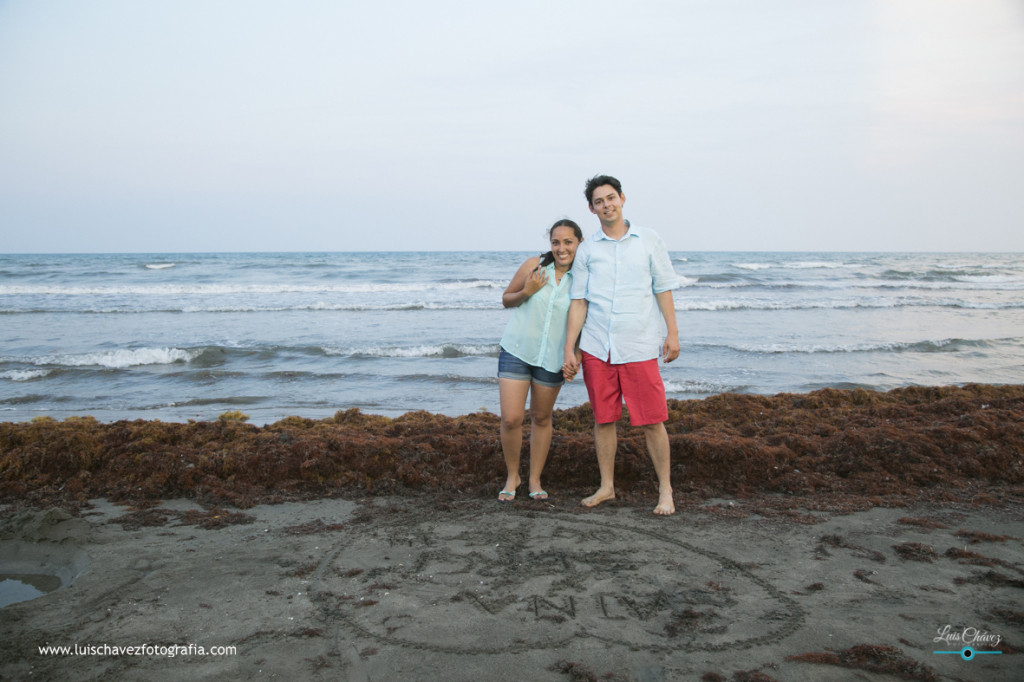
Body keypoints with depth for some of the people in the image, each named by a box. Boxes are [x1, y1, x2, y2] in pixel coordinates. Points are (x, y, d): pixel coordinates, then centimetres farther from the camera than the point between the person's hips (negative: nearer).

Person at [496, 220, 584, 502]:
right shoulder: (534, 266, -5)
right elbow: (506, 299, 6)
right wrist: (526, 292, -14)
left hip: (552, 360, 1)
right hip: (516, 351, -1)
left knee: (541, 418, 12)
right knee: (511, 419, -6)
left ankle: (535, 480, 26)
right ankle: (512, 476, 17)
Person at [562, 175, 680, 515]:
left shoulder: (649, 241, 6)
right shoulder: (587, 249, 8)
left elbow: (663, 289, 6)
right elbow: (579, 301, 7)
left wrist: (672, 332, -1)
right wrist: (568, 347, 1)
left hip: (638, 347, -2)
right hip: (596, 348, 2)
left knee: (651, 421, -1)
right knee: (603, 420, 8)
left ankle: (665, 490, 13)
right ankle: (606, 487, 22)